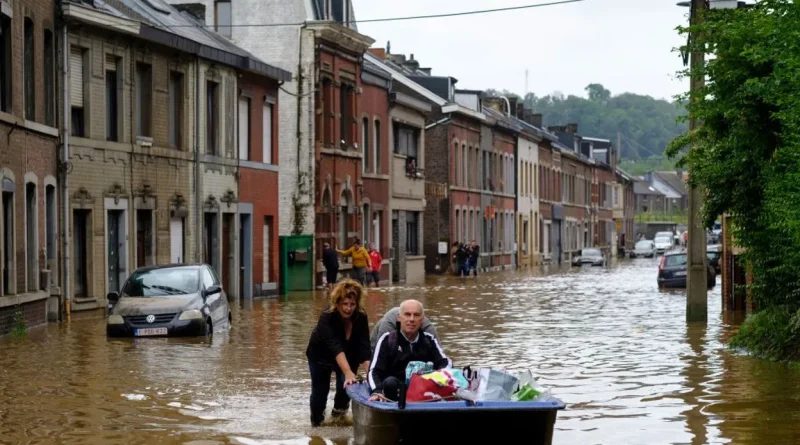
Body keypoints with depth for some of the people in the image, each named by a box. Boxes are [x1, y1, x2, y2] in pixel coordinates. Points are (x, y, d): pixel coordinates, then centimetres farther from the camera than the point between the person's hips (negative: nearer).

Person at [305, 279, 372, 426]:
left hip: (348, 356, 3)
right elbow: (336, 348, -47)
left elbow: (364, 348, -30)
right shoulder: (327, 317, -37)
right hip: (321, 355, -2)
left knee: (346, 384, -14)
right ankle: (317, 423, 23)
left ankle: (339, 410, 16)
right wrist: (348, 373, -60)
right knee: (320, 391, -3)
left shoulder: (361, 317, -26)